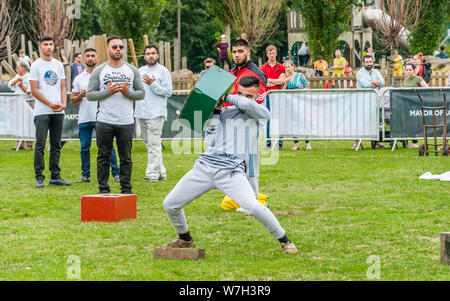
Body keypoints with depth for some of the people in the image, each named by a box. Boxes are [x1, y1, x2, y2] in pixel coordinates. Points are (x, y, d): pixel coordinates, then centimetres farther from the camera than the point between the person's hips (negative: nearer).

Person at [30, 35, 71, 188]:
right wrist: (50, 104, -12)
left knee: (56, 145, 7)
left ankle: (55, 176, 12)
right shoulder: (36, 65, -1)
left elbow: (62, 87, 14)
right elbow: (34, 90, -6)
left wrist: (64, 104, -5)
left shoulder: (58, 65, 15)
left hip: (58, 112, 5)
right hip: (42, 111, -5)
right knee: (40, 145, -7)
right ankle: (39, 178, -4)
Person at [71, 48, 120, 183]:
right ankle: (85, 175, 13)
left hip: (101, 117, -3)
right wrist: (80, 96, -8)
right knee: (85, 148, 5)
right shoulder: (79, 78, 13)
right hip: (84, 119, 3)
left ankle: (116, 173, -3)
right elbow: (72, 100, 12)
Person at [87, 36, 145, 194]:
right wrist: (107, 92, -13)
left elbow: (141, 93, 8)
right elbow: (90, 94, 0)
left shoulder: (132, 70, 9)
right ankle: (103, 189, 9)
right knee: (103, 157, 3)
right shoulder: (99, 71, 4)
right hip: (104, 122, -1)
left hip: (126, 122, 1)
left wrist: (128, 93, -11)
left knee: (126, 158, 5)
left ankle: (126, 189, 12)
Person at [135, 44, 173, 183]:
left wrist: (153, 84, -16)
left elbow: (168, 92, -9)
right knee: (149, 144, 10)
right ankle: (160, 172, 17)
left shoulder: (163, 71, -2)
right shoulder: (140, 70, 18)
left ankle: (152, 173, -11)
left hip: (156, 114, -7)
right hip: (141, 113, 7)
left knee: (154, 144, -10)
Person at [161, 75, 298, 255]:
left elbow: (248, 104, -16)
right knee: (170, 204, 5)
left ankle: (284, 240, -5)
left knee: (254, 207, -26)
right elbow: (211, 141, 7)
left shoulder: (259, 113, 6)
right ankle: (185, 239, 31)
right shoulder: (224, 112, 16)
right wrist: (215, 111, -2)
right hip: (205, 166, 4)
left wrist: (227, 98, 0)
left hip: (231, 172, -4)